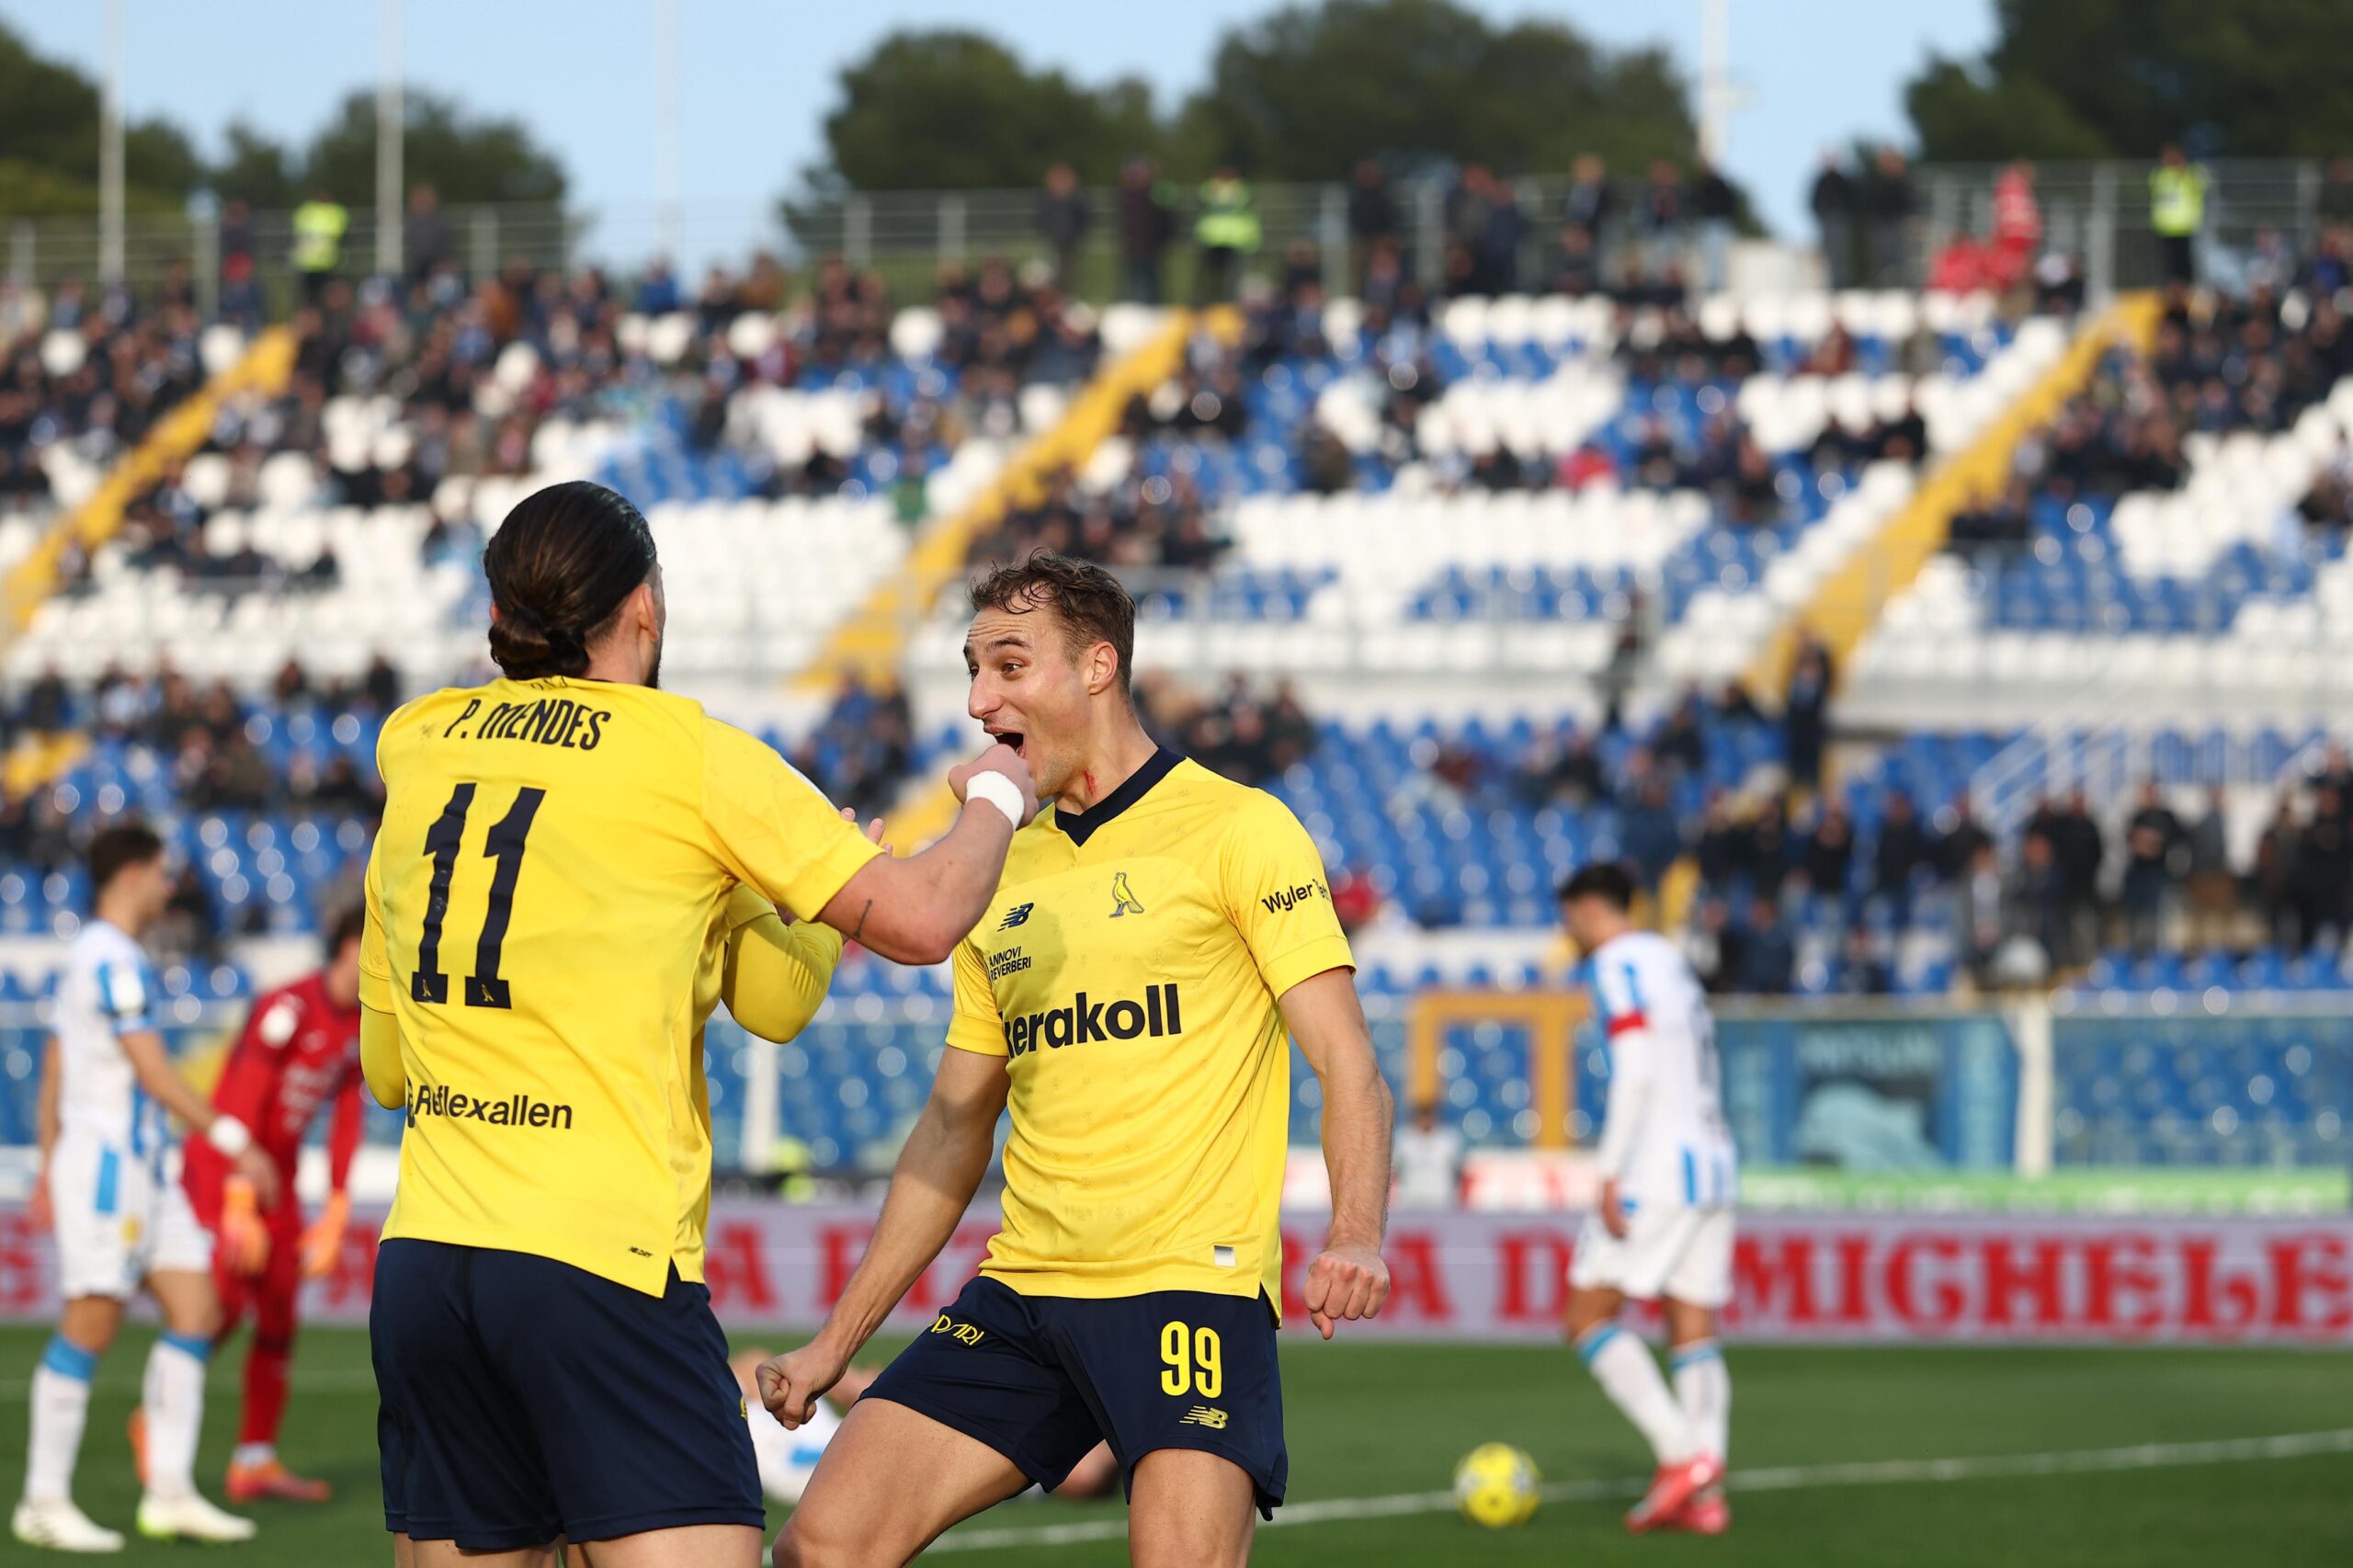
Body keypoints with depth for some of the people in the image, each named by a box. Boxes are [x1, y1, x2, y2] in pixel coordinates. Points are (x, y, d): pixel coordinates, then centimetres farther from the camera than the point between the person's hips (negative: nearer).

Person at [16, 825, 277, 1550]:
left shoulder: (86, 956, 17)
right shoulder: (113, 960, -14)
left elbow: (54, 1066, 21)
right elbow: (152, 1070, -18)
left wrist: (50, 1167, 24)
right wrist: (232, 1139, -17)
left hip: (142, 1165, 10)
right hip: (107, 1160, -10)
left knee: (196, 1310, 5)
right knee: (90, 1323, -8)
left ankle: (169, 1491, 4)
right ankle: (44, 1503, -5)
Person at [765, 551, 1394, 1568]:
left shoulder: (1236, 830, -1)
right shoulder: (1000, 876, 18)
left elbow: (1346, 1063, -8)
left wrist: (1355, 1237, -26)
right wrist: (837, 1341, 19)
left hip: (1190, 1290, -6)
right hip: (1019, 1295, 6)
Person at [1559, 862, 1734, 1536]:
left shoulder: (1619, 965, -7)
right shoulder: (1671, 962, 20)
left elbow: (1635, 1071, -18)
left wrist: (1610, 1172, -19)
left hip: (1655, 1169, -8)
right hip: (1710, 1161, 8)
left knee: (1588, 1318, -3)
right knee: (1693, 1334, 4)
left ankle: (1682, 1452, -15)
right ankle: (1706, 1493, -4)